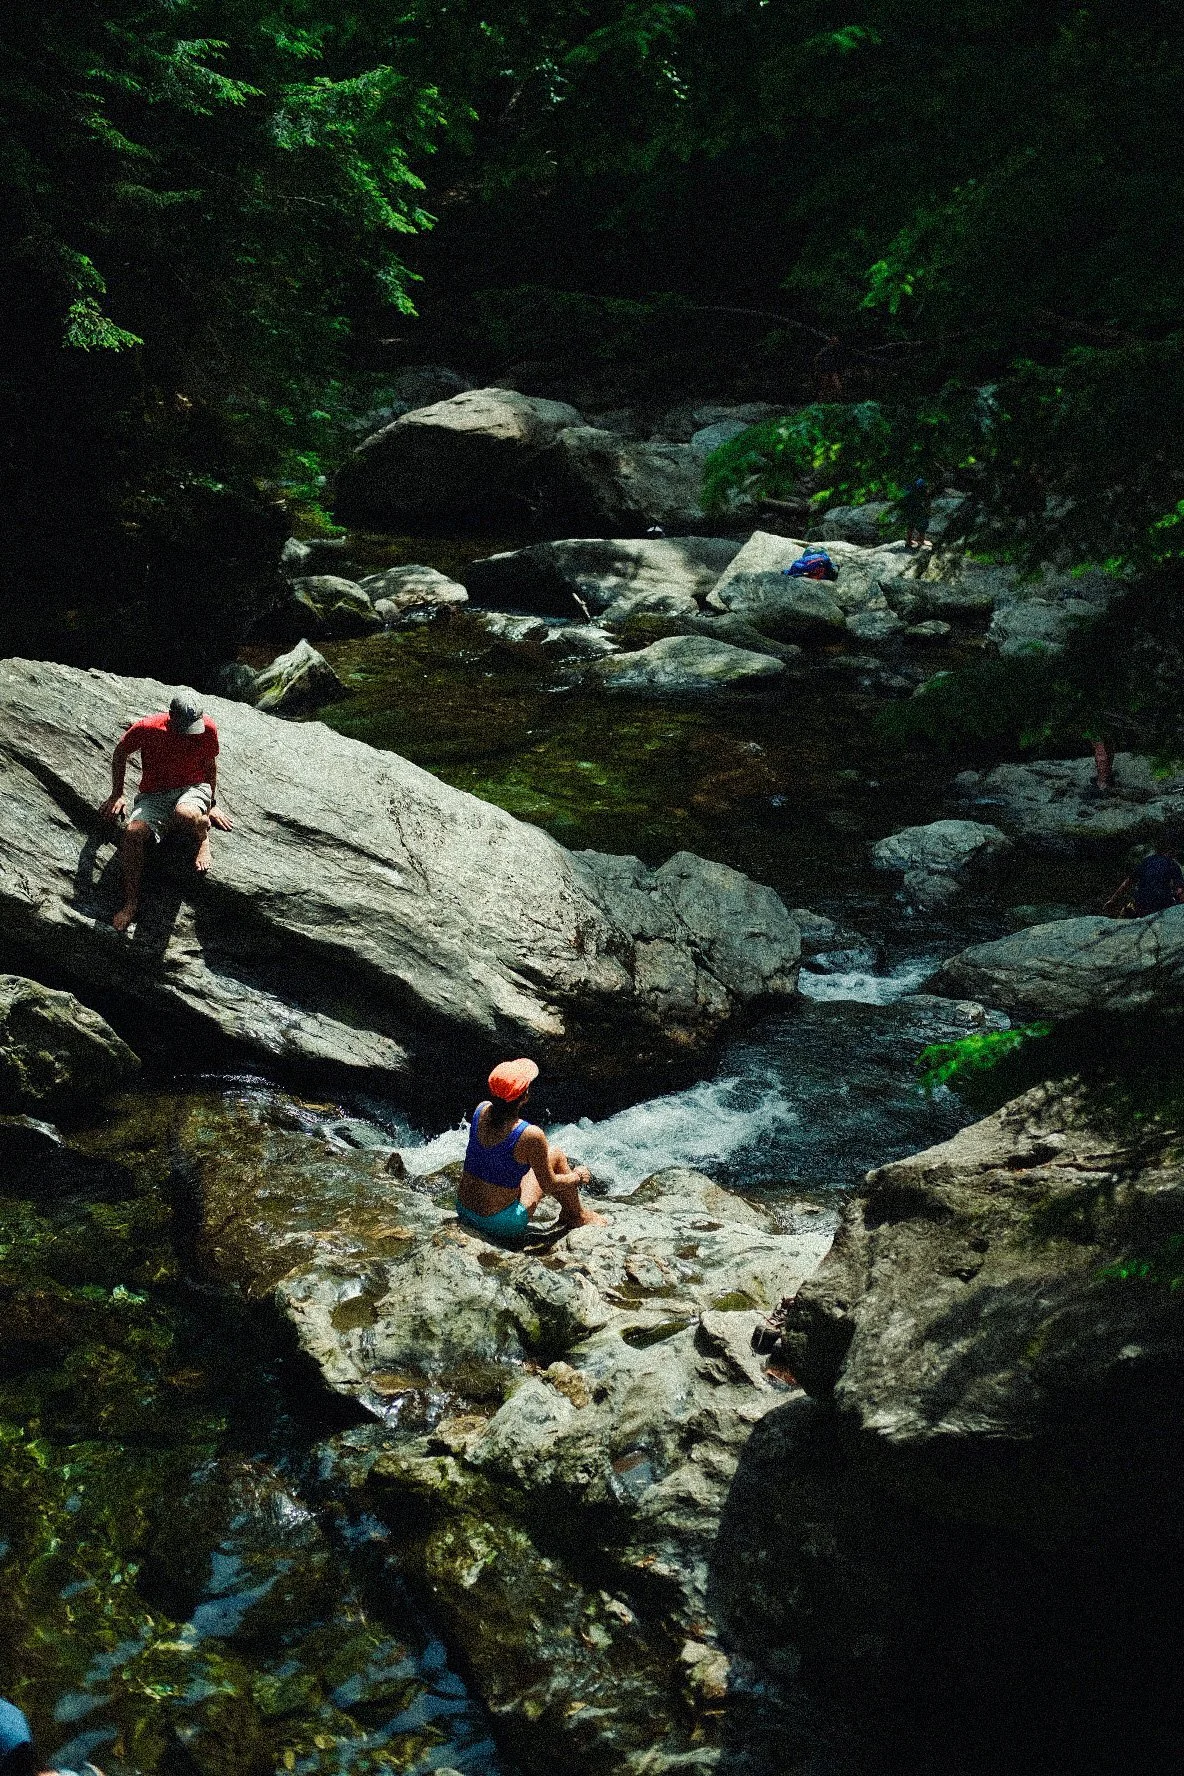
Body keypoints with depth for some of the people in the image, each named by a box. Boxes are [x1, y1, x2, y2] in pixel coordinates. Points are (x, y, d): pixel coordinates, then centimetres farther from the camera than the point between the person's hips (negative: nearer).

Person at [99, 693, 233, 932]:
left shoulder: (207, 729, -10)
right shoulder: (146, 728, -13)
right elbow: (120, 753, 7)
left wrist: (212, 804, 17)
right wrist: (116, 795, 9)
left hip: (192, 788, -1)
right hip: (154, 794, 1)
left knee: (185, 814, -40)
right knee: (132, 832, -30)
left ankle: (203, 837, -1)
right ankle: (131, 902, -20)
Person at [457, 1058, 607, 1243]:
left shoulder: (481, 1111, -7)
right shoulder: (531, 1136, -25)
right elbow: (549, 1186, -11)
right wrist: (578, 1177, 9)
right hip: (500, 1225, -6)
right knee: (556, 1155, 10)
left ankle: (567, 1213, 43)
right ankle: (578, 1217, 30)